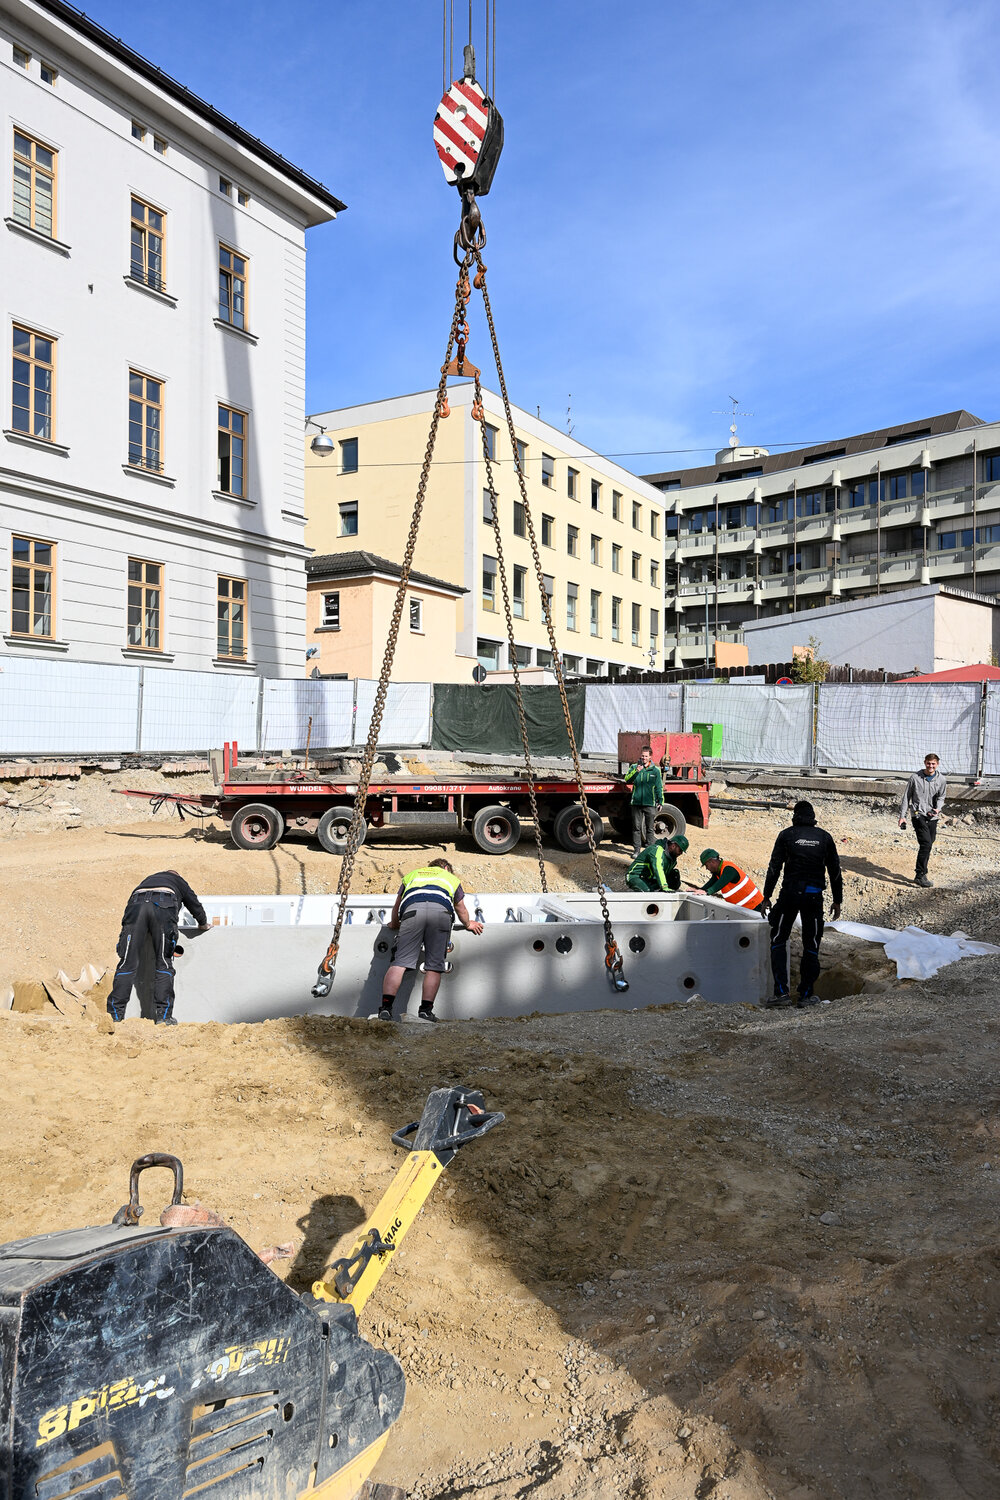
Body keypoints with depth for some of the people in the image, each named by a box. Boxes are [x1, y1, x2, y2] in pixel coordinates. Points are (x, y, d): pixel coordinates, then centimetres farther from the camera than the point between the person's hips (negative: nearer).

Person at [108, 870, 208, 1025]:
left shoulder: (148, 879, 43)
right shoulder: (179, 881, 36)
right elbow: (196, 907, 34)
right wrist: (204, 925, 53)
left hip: (136, 903, 2)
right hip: (163, 907, -2)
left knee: (127, 962, 5)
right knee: (164, 963, 4)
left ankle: (115, 1015, 3)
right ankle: (163, 1016, 1)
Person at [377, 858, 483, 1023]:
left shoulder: (412, 874, 40)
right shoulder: (452, 878, 38)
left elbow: (397, 907, 44)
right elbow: (462, 910, 47)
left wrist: (394, 925, 62)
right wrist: (468, 925, 66)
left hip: (413, 908, 0)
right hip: (441, 910, 0)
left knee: (400, 961, -6)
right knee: (434, 966, 5)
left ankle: (386, 1007, -18)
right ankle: (426, 1010, -2)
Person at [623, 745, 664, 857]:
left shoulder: (655, 770, 6)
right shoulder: (634, 767, 7)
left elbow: (659, 787, 10)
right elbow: (627, 780, -4)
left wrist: (660, 801, 6)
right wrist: (636, 771, -17)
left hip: (650, 803, 0)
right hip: (636, 802, 0)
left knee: (649, 828, 6)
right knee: (636, 827, 3)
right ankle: (637, 849, 10)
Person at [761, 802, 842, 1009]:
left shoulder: (786, 835, 1)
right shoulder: (825, 837, 8)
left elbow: (774, 867, -2)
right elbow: (835, 871, 9)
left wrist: (766, 896, 2)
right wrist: (837, 900, 16)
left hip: (790, 893, -2)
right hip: (814, 896, 2)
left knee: (778, 941, 8)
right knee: (811, 945, 12)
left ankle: (781, 992, -1)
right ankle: (806, 994, 14)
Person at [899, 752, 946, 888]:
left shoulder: (941, 780, 6)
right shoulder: (915, 777, -1)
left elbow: (941, 797, 5)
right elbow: (906, 797, 5)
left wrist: (937, 808, -18)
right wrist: (902, 816, 2)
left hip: (932, 817, 4)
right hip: (918, 814, -4)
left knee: (927, 846, 8)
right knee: (926, 843, -18)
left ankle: (920, 875, 19)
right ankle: (920, 876, -14)